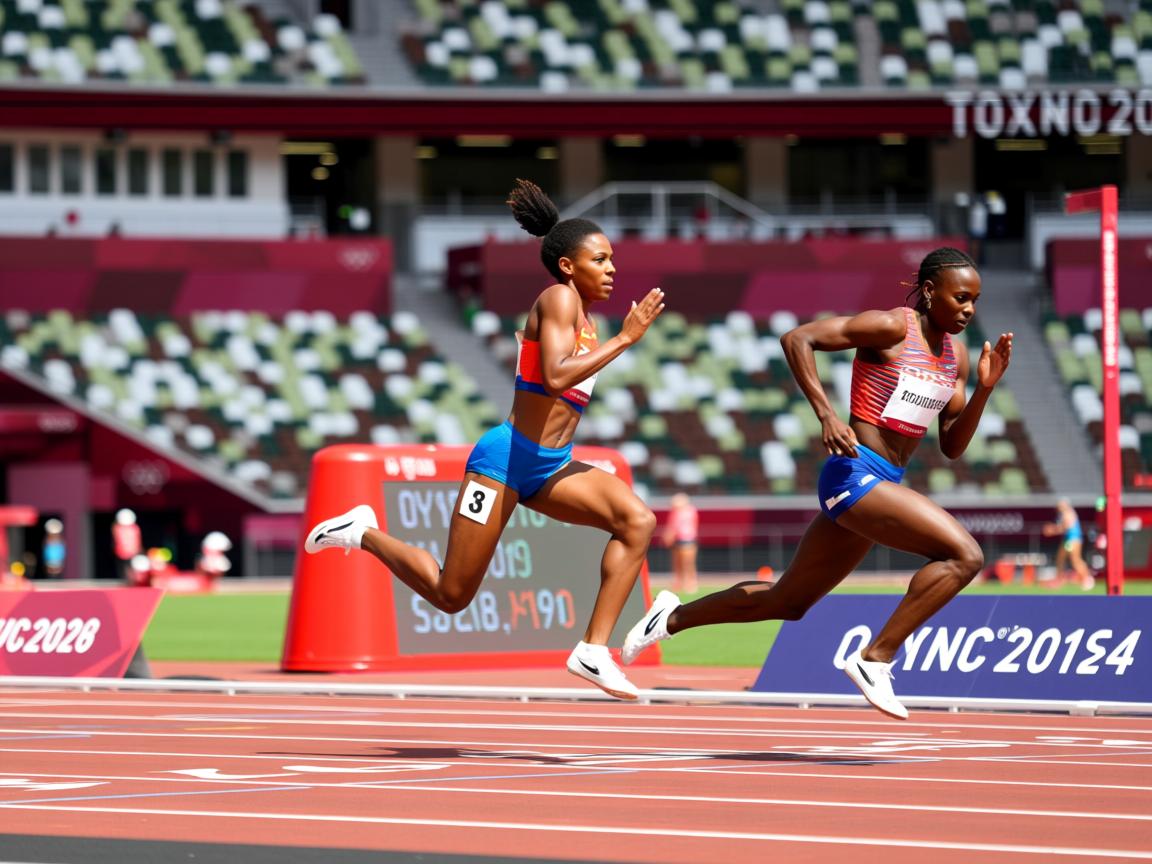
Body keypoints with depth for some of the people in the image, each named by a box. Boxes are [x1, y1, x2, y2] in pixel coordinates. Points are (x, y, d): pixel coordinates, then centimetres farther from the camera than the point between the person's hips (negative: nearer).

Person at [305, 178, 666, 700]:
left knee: (638, 521, -16)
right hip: (507, 458, -8)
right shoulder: (559, 297, -11)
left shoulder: (582, 313, 15)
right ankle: (363, 533, 22)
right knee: (451, 596, -2)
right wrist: (624, 339, -24)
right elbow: (555, 377, -28)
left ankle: (593, 651, -18)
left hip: (550, 467, 8)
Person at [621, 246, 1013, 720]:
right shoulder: (891, 327, -10)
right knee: (965, 554, -23)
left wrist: (984, 388, -1)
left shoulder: (956, 353, 12)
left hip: (882, 485, 9)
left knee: (787, 602, 19)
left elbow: (952, 446, 13)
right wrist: (827, 415, -21)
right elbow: (797, 339, -14)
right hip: (854, 473, -9)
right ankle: (876, 658, -18)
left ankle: (673, 617, 35)